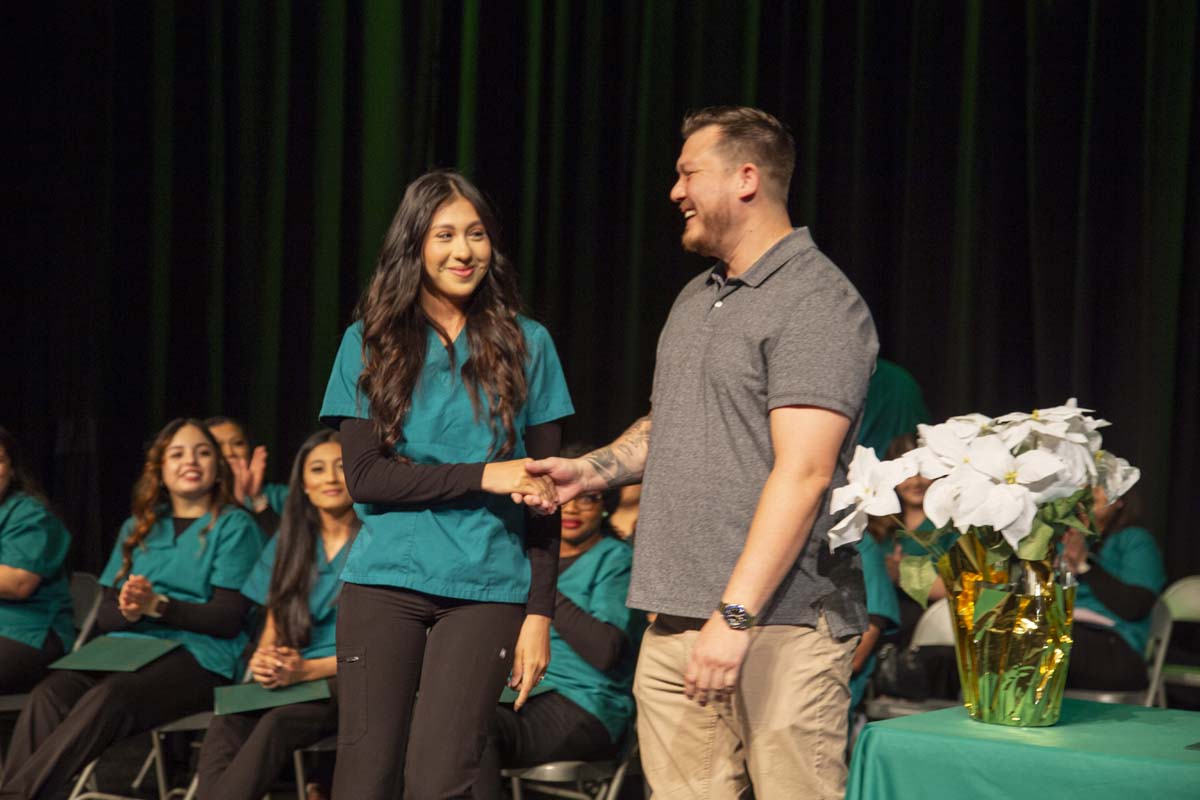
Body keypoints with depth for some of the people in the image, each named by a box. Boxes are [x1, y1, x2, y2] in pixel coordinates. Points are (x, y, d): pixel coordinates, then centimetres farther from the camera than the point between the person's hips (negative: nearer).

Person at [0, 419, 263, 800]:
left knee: (111, 695, -37)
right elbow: (105, 615, 17)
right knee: (50, 693, -30)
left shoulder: (234, 526, 8)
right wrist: (129, 612, -8)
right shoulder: (137, 528, 24)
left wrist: (158, 605, -15)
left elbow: (229, 618, -3)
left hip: (198, 657, -5)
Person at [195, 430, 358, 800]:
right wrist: (262, 661, -6)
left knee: (277, 724, -36)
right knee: (225, 725, -29)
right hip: (289, 678, 4)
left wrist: (306, 669, -17)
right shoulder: (287, 545, 18)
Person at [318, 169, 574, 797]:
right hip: (385, 581, 0)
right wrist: (483, 476, -12)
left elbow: (543, 492, 6)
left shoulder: (526, 344, 7)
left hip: (487, 588, 0)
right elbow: (364, 476, -3)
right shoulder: (368, 344, 5)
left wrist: (540, 611, 0)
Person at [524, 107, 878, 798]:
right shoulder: (696, 299, 19)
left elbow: (802, 474, -19)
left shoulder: (817, 303, -10)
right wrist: (591, 470, 15)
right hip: (678, 622, 8)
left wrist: (736, 614, -24)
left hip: (778, 624, -8)